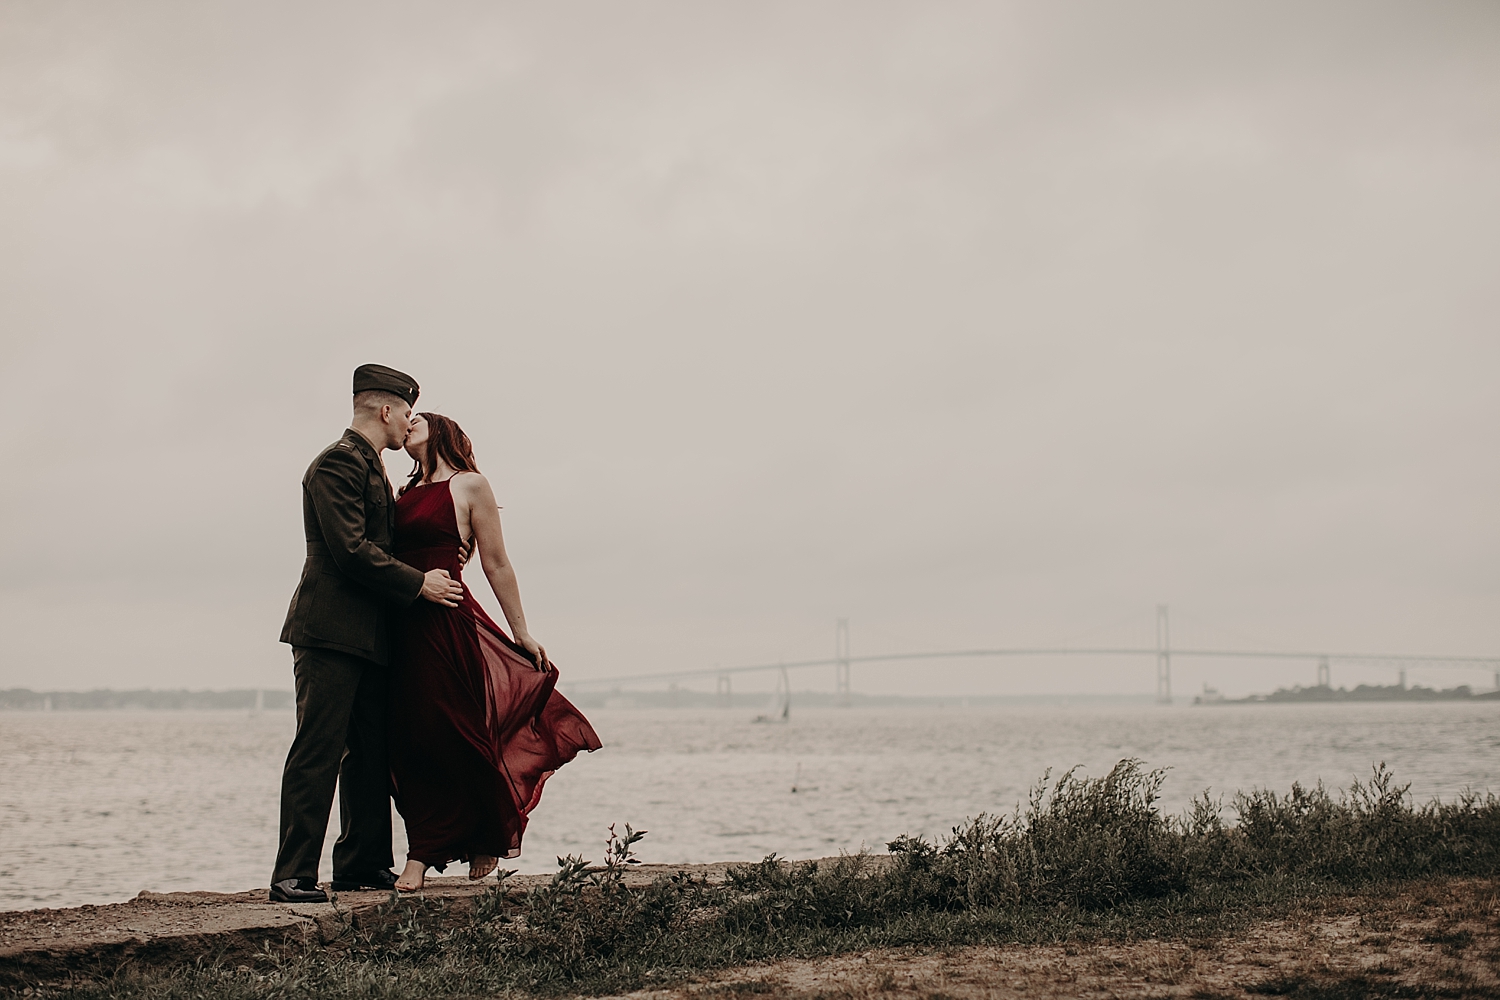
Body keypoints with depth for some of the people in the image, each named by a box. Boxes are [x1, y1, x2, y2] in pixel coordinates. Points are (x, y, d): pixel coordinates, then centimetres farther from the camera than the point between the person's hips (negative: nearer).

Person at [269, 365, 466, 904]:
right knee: (317, 753, -11)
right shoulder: (338, 463, -10)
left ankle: (362, 865, 18)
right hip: (331, 631, -10)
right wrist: (419, 583, -14)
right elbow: (351, 551, -19)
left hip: (368, 635, 10)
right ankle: (293, 876, -10)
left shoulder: (371, 467, 22)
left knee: (370, 754, 12)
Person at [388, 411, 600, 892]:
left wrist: (521, 633, 0)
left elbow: (496, 564, 0)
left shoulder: (470, 486, 2)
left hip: (447, 621, -5)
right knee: (411, 742, 4)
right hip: (405, 627, 6)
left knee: (453, 735, -1)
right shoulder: (404, 493, 18)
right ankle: (422, 854, 9)